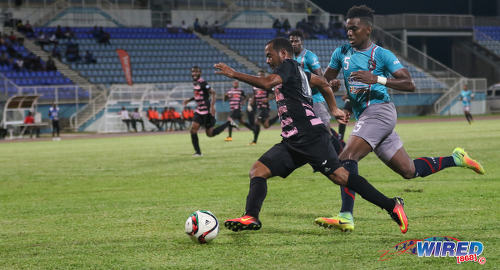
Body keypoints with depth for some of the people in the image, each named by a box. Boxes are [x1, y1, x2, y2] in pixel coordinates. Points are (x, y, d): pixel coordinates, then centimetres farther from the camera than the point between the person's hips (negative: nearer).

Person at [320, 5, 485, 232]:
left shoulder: (382, 55, -3)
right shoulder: (341, 53, 14)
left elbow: (409, 85, -9)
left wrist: (377, 79, -21)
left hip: (379, 110, -7)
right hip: (363, 117, 7)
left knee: (347, 157, -23)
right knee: (409, 171, 11)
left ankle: (346, 217, -27)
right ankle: (456, 160, 28)